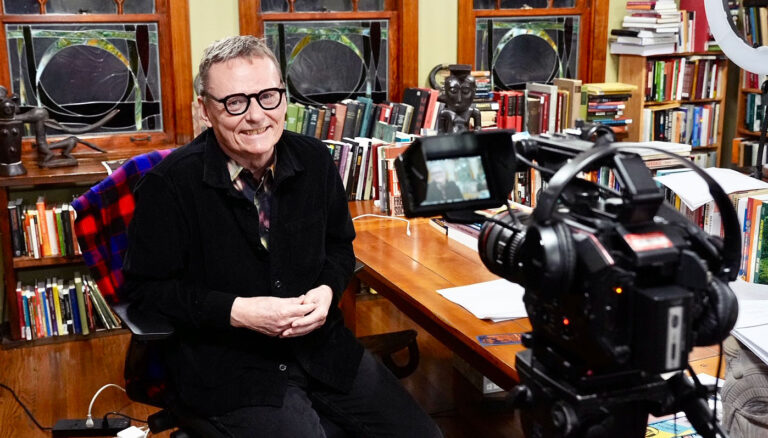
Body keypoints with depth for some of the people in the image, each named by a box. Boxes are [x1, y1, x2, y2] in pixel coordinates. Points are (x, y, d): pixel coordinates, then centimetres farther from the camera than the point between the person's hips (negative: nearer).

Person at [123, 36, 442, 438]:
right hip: (227, 362, -4)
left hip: (319, 343, 5)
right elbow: (145, 287, -9)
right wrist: (238, 311, -20)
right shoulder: (170, 185, -14)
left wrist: (327, 291, -9)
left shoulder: (314, 159, 0)